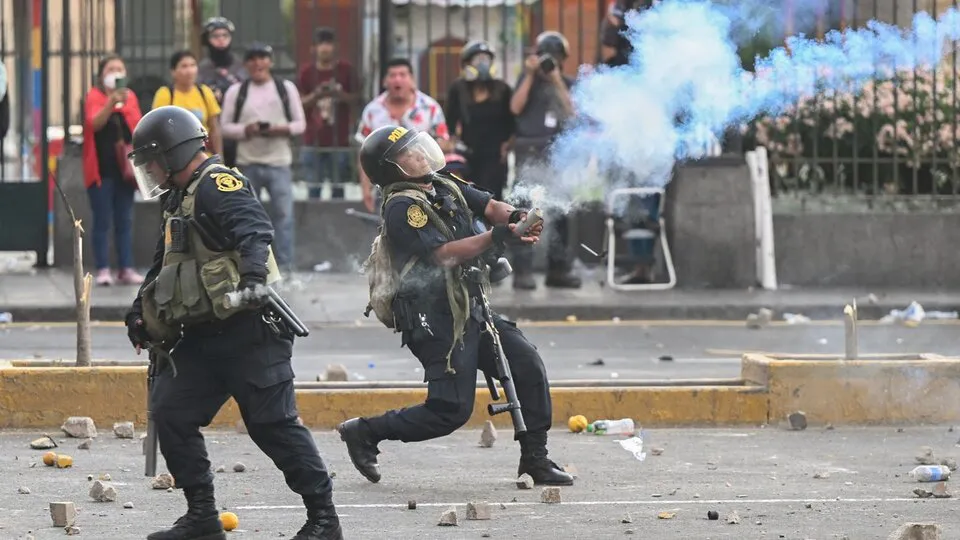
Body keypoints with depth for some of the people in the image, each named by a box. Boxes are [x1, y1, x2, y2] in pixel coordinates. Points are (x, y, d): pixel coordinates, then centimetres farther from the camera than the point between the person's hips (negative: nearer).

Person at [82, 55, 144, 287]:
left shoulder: (130, 97, 12)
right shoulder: (94, 96, -2)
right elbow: (94, 123, -19)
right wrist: (111, 102, -32)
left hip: (124, 169, 4)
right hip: (102, 169, -4)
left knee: (125, 221, 6)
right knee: (102, 221, -4)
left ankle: (126, 269, 8)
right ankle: (103, 269, -2)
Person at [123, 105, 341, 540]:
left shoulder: (217, 185, -11)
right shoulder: (181, 199, 21)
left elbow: (255, 231, -28)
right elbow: (165, 268, 33)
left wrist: (253, 278, -43)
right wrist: (140, 313, 32)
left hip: (247, 330, -10)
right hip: (202, 337, 10)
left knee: (273, 423, -8)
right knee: (170, 414, 4)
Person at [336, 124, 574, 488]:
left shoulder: (444, 186, 12)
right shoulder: (402, 206, -14)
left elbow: (489, 206, 5)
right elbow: (444, 254, -23)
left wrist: (516, 217, -18)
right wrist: (498, 236, -30)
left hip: (468, 308, 8)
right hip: (435, 320, -8)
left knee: (528, 364, -1)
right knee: (451, 410, -9)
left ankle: (535, 459, 7)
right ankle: (363, 432, 6)